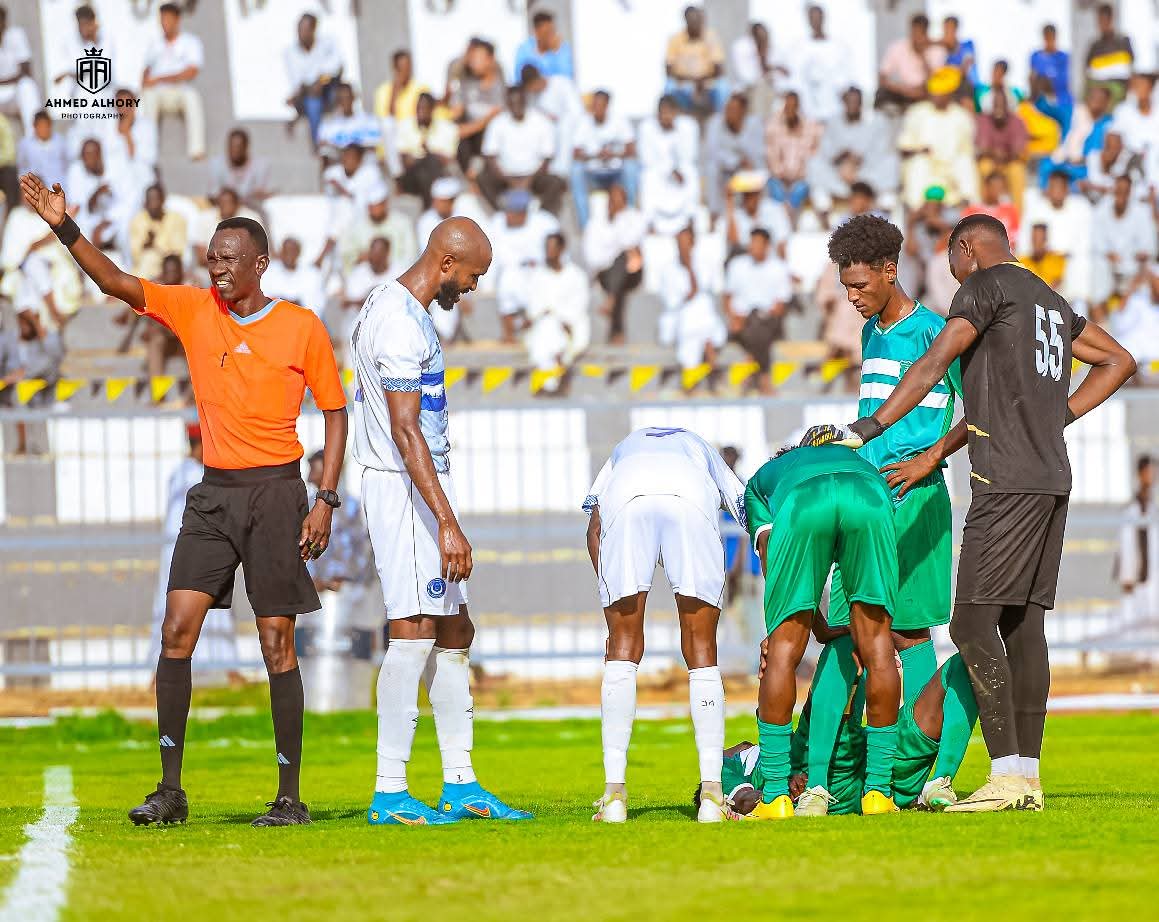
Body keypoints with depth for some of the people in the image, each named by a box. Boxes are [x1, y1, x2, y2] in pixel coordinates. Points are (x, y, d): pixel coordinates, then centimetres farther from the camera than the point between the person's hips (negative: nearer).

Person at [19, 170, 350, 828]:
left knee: (278, 644, -3)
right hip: (212, 495, 3)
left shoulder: (303, 329, -2)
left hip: (275, 491, -3)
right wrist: (65, 228, -17)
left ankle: (291, 797, 3)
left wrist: (327, 501, -5)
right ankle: (171, 791, -4)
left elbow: (336, 412, 3)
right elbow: (116, 283, -2)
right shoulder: (193, 310, 6)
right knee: (177, 630, -7)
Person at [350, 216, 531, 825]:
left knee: (453, 631, 12)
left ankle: (460, 785, 16)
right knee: (414, 631, -11)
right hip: (407, 486, -11)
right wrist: (447, 522, -28)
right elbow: (405, 432, -24)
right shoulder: (402, 324, -19)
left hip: (419, 488, 11)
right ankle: (390, 793, -11)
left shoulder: (388, 307, 15)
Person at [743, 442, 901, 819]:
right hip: (868, 501, 1)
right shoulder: (860, 462, 47)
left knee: (783, 651, 8)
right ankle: (878, 792, 14)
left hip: (802, 505, -1)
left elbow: (770, 554, 22)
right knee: (876, 644, 13)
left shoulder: (761, 479, 42)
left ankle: (776, 795, 6)